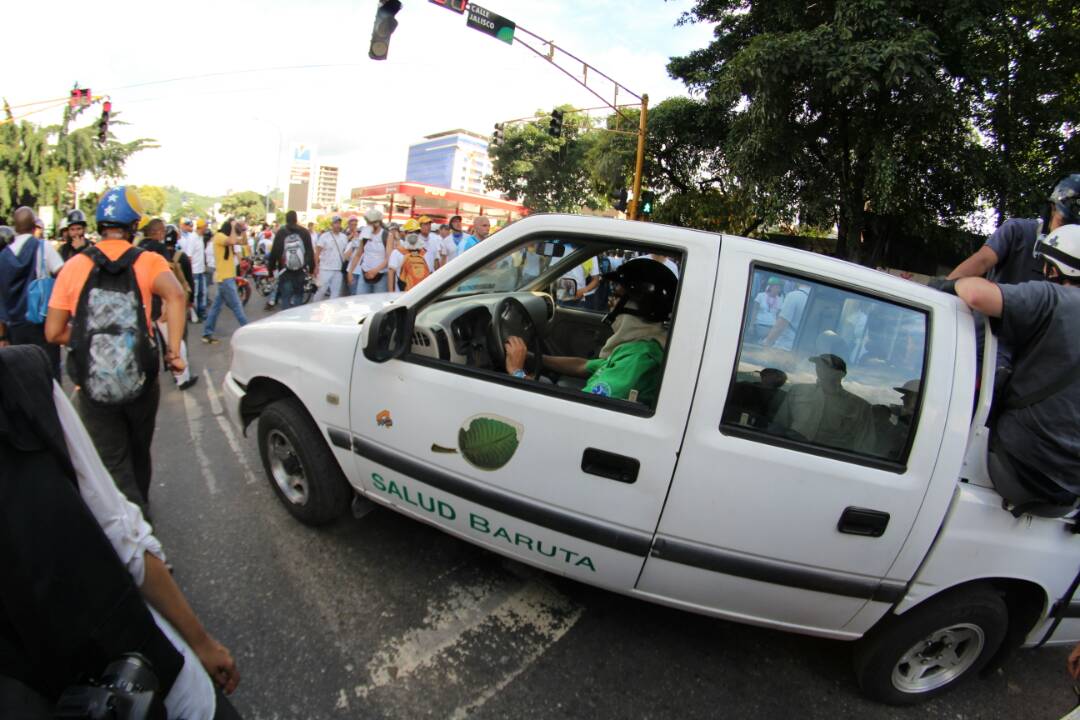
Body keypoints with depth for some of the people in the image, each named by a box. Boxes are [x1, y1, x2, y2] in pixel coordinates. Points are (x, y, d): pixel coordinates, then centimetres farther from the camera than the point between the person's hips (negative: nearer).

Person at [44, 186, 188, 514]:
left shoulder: (74, 266, -2)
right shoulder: (148, 262, -6)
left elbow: (53, 332, -2)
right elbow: (176, 295, -28)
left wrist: (88, 338, 17)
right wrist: (173, 352, -23)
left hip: (93, 386, 0)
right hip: (141, 380, 1)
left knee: (113, 462, 9)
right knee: (139, 450, 24)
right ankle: (140, 503, 44)